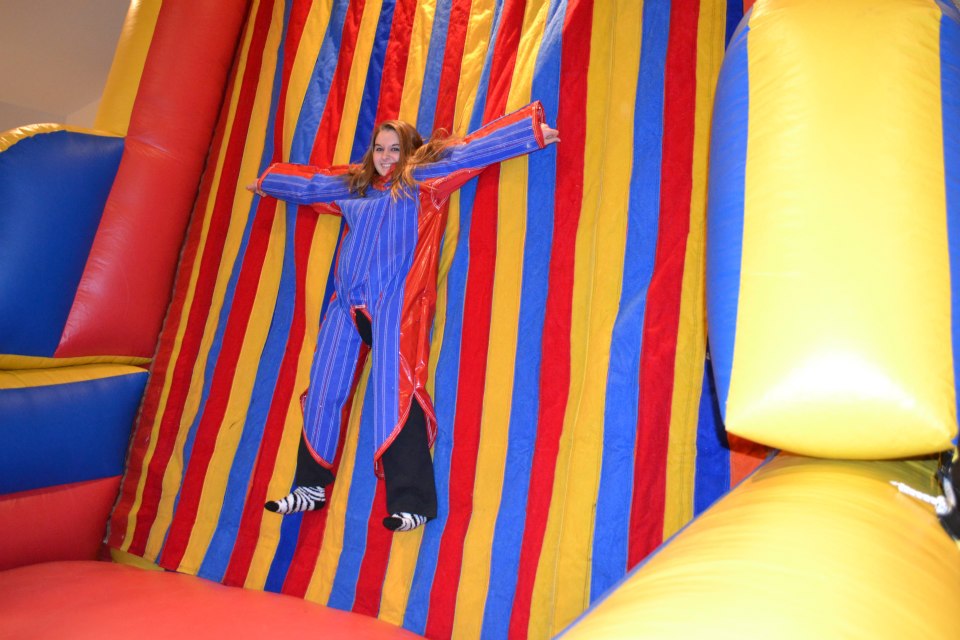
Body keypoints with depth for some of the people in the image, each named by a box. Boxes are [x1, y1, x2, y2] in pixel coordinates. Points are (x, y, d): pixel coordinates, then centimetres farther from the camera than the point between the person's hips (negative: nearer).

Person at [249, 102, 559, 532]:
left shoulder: (422, 181, 9)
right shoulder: (352, 186, 23)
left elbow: (472, 151, 4)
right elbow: (309, 183, 38)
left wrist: (533, 131, -1)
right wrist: (266, 183, 54)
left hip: (395, 303, -6)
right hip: (348, 304, 6)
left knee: (396, 396, -16)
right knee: (323, 391, 6)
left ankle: (411, 504, -13)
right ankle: (310, 488, 20)